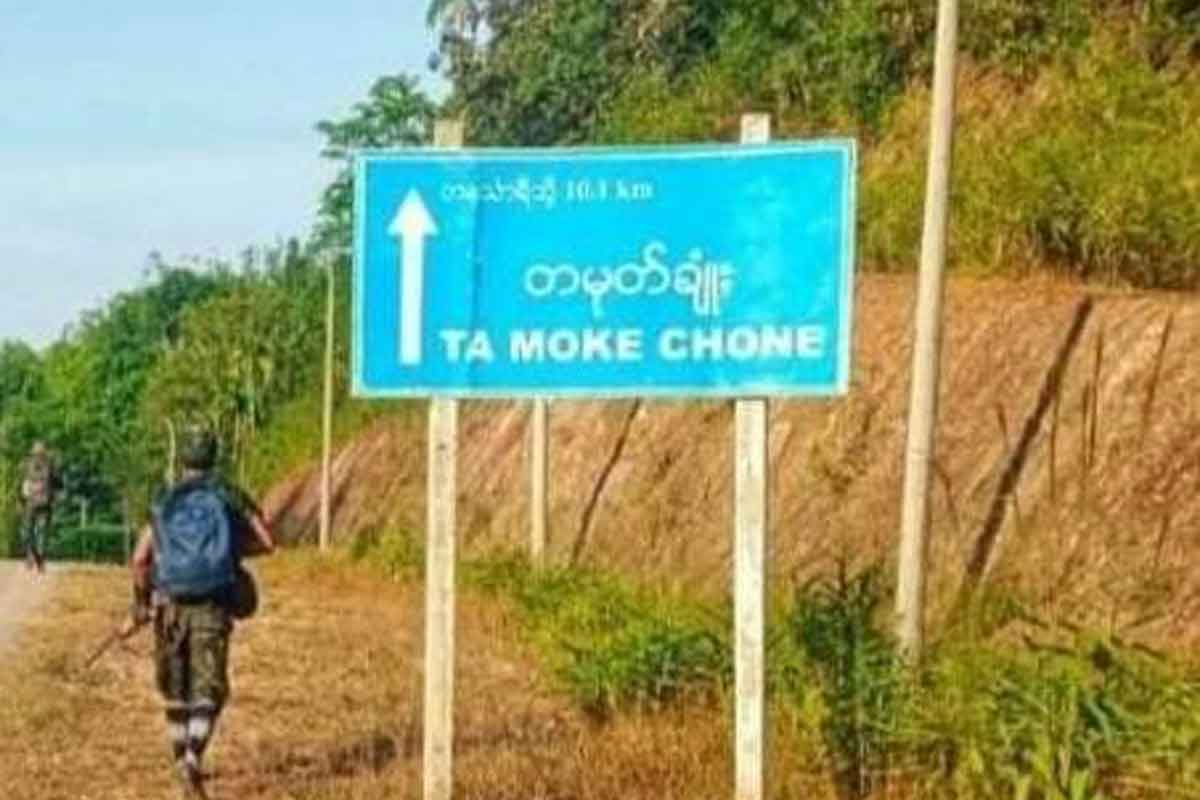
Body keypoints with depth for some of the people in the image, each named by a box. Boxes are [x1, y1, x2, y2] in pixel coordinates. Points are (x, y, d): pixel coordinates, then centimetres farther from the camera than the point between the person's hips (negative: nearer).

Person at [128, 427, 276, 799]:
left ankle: (183, 761, 28)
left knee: (175, 689, 19)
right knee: (207, 692, -3)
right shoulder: (229, 496, 3)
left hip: (170, 604, 2)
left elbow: (140, 559, -1)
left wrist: (140, 604, 12)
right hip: (213, 606, -2)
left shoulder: (165, 503, 7)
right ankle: (193, 760, -24)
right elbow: (267, 541, 0)